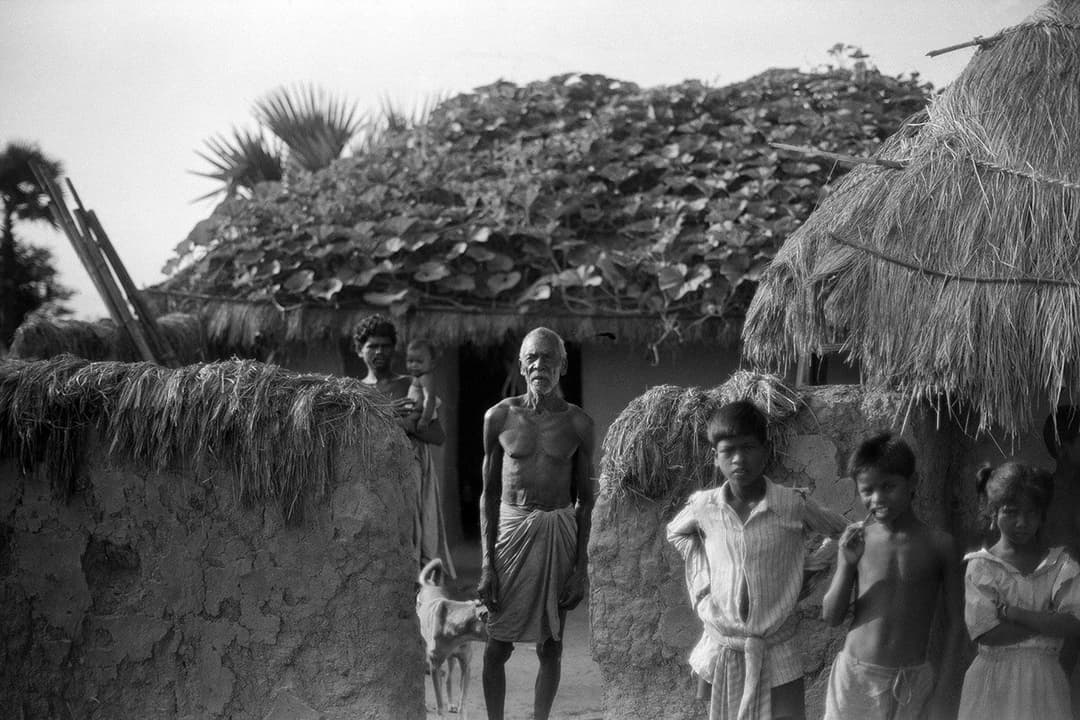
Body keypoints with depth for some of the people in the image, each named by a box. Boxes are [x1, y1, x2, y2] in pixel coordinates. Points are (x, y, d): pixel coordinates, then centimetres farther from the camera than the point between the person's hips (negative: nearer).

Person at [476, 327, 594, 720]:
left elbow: (585, 499, 5)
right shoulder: (500, 417, -1)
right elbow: (489, 494, 3)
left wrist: (581, 566, 0)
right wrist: (487, 564, -3)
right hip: (510, 527, 0)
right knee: (498, 645, 1)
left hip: (559, 532, 1)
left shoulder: (578, 423, 0)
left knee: (550, 645, 6)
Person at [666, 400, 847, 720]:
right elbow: (676, 532, 19)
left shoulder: (794, 506, -11)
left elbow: (842, 532, 5)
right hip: (721, 651, 2)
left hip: (777, 654, -2)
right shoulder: (704, 507, -4)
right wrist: (701, 584, 8)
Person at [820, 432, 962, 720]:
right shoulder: (856, 539, 1)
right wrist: (847, 565, -12)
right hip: (855, 676, 1)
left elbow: (954, 623, 2)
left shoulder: (939, 544, -2)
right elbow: (831, 617, 3)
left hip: (912, 683, -1)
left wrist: (942, 693, -2)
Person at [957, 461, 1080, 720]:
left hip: (1045, 682, 1)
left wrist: (1010, 611, -14)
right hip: (993, 684, -1)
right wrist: (1049, 622, -12)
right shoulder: (981, 566, -2)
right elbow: (985, 633, -13)